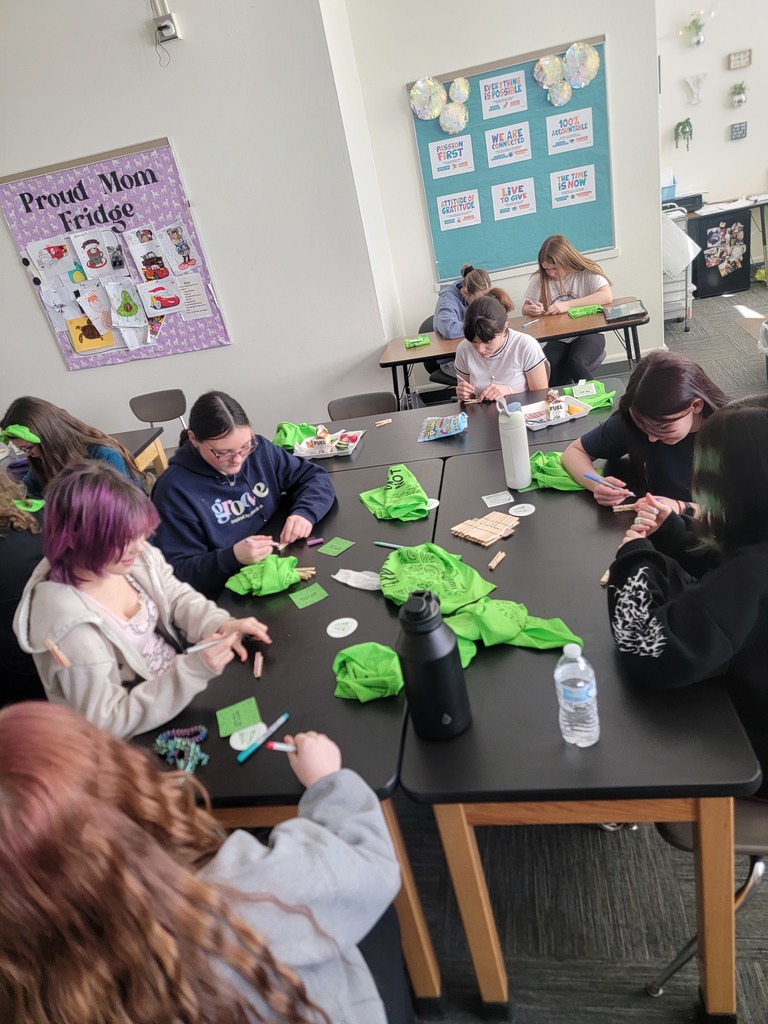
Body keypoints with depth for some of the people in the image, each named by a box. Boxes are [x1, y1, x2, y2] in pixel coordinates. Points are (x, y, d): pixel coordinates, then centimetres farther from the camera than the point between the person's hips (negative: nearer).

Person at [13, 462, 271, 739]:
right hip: (142, 740, -6)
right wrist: (193, 670, -35)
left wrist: (220, 624, -18)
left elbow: (178, 597, 3)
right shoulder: (67, 622, -32)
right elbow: (107, 722, -27)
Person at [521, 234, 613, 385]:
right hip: (558, 339, 3)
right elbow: (525, 309, 10)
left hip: (588, 333, -3)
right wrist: (531, 310, -17)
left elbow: (607, 296, -20)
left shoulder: (587, 272, -5)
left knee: (575, 363, -33)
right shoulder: (540, 279, 4)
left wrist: (568, 305, -26)